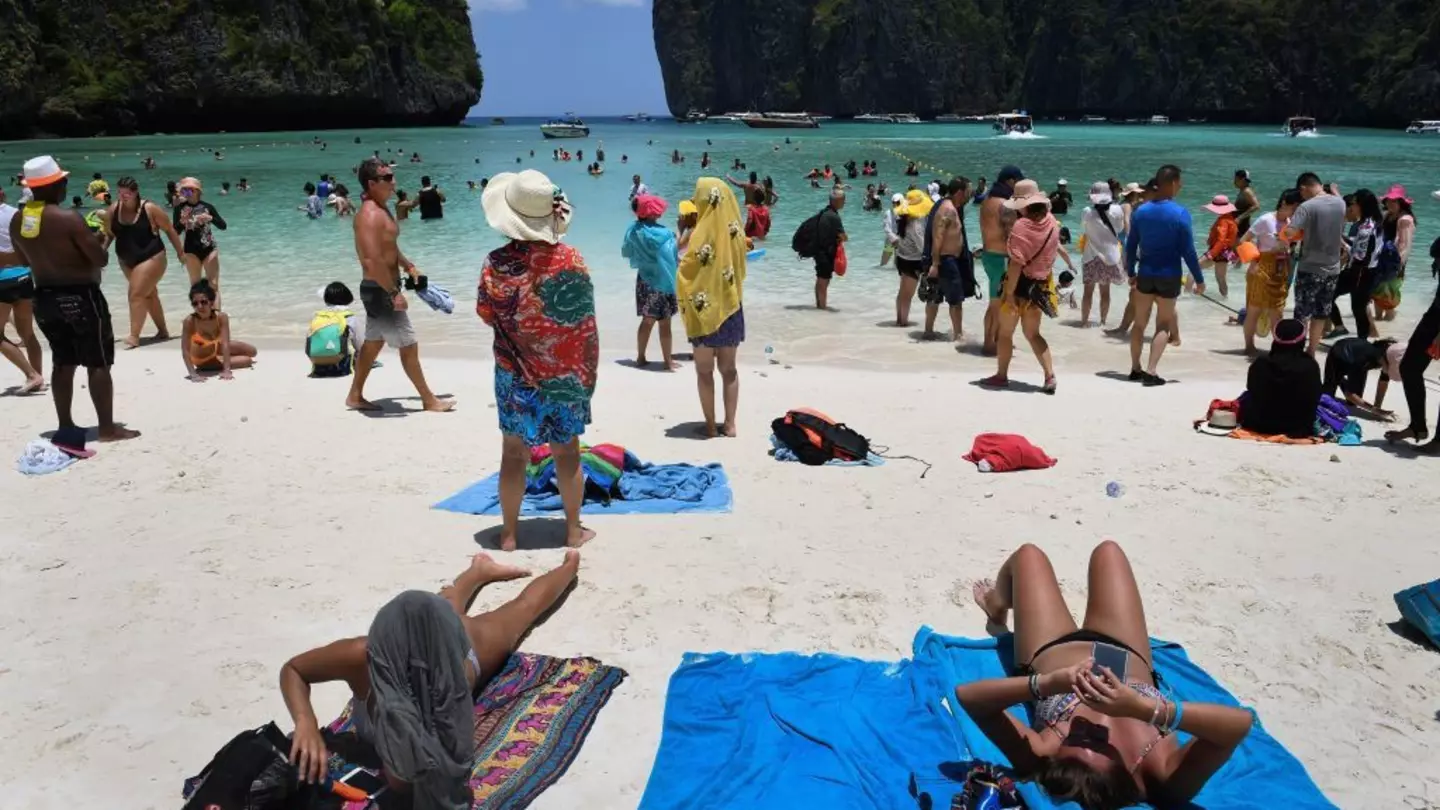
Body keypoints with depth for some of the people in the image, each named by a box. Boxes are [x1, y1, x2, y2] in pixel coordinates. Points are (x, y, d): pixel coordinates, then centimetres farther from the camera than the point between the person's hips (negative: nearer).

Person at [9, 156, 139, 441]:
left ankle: (66, 425, 22)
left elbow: (25, 260, 16)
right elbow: (101, 259, -15)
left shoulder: (17, 221, 3)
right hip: (80, 297, -7)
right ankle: (108, 428, 1)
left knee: (63, 363, 17)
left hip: (45, 298, 7)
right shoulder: (68, 219, -19)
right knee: (98, 363, 0)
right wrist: (89, 243, 5)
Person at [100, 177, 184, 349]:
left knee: (136, 295, -15)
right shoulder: (113, 210, -3)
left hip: (151, 258, -6)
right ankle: (163, 331, 29)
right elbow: (108, 234, 4)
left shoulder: (150, 209, -16)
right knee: (149, 294, 17)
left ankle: (134, 337, -12)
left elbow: (170, 230, -8)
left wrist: (180, 252, -4)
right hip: (127, 261, 6)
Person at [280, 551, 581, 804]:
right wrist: (306, 723, -47)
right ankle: (480, 571, 69)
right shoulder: (360, 655, -50)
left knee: (523, 607, 33)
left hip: (471, 640, -2)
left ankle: (569, 565, 63)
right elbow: (292, 670, -29)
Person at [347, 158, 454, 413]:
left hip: (381, 289, 10)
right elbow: (372, 261, -31)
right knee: (409, 344, -1)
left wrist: (407, 265, 18)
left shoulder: (381, 209, 10)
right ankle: (429, 400, 10)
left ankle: (355, 396, 29)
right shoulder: (370, 215, -23)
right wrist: (395, 293, -27)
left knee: (373, 342, 19)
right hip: (380, 291, -10)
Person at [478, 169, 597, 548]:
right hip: (567, 371, 0)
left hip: (515, 372, 0)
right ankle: (574, 529, 22)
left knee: (514, 453, 10)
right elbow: (585, 321, -7)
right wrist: (588, 371, 4)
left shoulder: (498, 263, -13)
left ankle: (509, 534, 19)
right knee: (567, 450, 12)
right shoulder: (571, 259, -12)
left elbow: (486, 314, -2)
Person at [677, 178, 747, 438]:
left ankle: (711, 425, 9)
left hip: (705, 310, -5)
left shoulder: (703, 234, -16)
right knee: (728, 368, 13)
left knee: (704, 370, 6)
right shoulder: (735, 231, 1)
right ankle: (729, 424, 15)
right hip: (731, 307, 5)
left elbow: (685, 271, -12)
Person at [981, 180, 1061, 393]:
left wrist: (1009, 292, -20)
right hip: (1040, 285, 6)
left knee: (1005, 332, 10)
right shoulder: (1052, 222, 0)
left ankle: (1001, 376, 20)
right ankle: (1050, 376, 5)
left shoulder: (1021, 226, -20)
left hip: (1021, 284, -6)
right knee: (1033, 333, 16)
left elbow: (1016, 263, -23)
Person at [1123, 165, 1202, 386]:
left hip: (1145, 274, 3)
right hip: (1169, 276, -3)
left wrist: (1131, 272, 16)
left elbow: (1130, 246, 4)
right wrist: (1199, 279, -3)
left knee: (1140, 322, 14)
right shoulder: (1180, 213, -12)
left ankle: (1135, 369, 19)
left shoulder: (1140, 211, 0)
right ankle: (1151, 371, -5)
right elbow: (1188, 251, -11)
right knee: (1163, 325, 5)